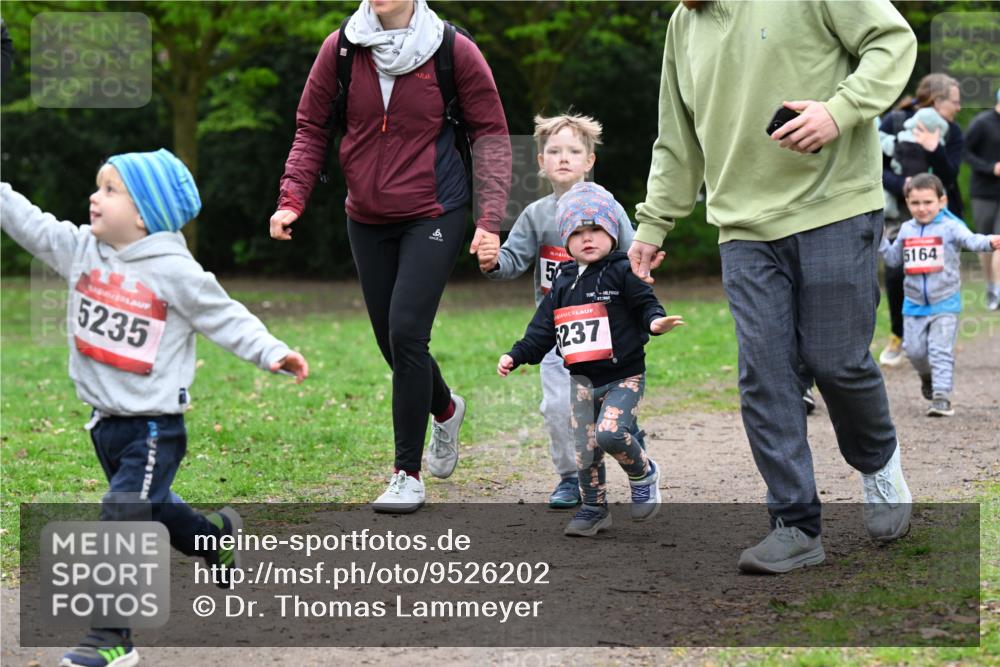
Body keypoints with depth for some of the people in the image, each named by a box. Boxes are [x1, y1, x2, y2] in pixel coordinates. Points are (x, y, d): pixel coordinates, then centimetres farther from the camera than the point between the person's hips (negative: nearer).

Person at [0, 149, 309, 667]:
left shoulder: (175, 272, -13)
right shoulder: (79, 250, 2)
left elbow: (225, 319, -7)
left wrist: (273, 354, -16)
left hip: (153, 429, -7)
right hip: (105, 422, 7)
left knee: (121, 521, -13)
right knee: (152, 509, 25)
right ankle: (217, 535, 54)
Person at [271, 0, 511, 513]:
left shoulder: (454, 52, -7)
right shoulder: (340, 49, -1)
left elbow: (492, 135, -1)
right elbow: (311, 128, 8)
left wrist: (489, 219, -10)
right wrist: (292, 199, -6)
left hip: (434, 216, -4)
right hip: (367, 220, 4)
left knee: (406, 331, -16)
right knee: (393, 342, 9)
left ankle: (408, 474, -6)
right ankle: (445, 411, 43)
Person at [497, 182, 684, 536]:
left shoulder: (622, 272, -4)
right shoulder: (563, 284, 12)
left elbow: (645, 303, -9)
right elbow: (542, 330, 14)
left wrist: (655, 321, -31)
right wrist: (515, 356, 6)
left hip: (624, 376, -5)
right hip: (583, 379, 5)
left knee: (609, 433, -24)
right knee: (585, 450, 4)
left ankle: (643, 474, 4)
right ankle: (593, 508, 21)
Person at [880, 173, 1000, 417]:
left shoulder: (950, 226, -9)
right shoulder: (906, 230, 7)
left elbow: (970, 240, -25)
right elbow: (894, 259, 16)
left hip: (944, 303, -4)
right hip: (914, 303, 4)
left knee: (941, 350, -8)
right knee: (914, 349, 7)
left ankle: (942, 395, -7)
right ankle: (927, 376, 36)